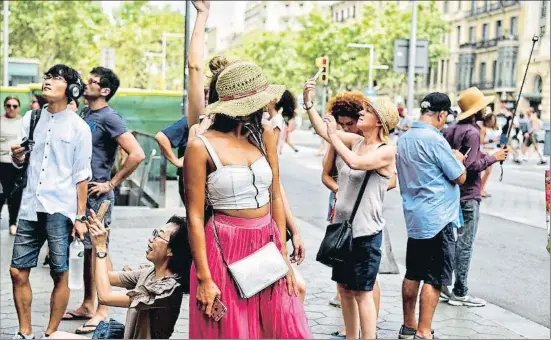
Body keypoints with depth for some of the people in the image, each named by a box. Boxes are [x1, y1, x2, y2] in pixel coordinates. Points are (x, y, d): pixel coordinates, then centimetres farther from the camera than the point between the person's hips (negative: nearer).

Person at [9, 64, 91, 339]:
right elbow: (19, 162, 19)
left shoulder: (79, 127, -1)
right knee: (17, 271, 5)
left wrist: (80, 217, -4)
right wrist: (17, 156, -6)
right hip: (30, 207, 4)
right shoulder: (31, 118, 10)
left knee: (60, 275, 3)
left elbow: (81, 176, -1)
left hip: (60, 210, -4)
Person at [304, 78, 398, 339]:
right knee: (344, 287, 15)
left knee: (362, 292, 0)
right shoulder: (355, 141, 5)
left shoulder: (387, 151, -13)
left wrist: (333, 135, -19)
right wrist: (308, 103, -10)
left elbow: (356, 162, -28)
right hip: (342, 225, 7)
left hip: (366, 231, -7)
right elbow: (322, 130, 1)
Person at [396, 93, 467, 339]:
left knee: (413, 274, 14)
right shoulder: (435, 140, -17)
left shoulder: (404, 139, 9)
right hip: (438, 219, -8)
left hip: (414, 217, 8)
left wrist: (450, 159, 16)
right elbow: (460, 177, -11)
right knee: (434, 278, -2)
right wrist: (458, 159, 8)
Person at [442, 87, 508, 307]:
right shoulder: (472, 132, -16)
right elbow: (471, 165, -22)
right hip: (468, 196, -9)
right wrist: (493, 157, -11)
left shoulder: (451, 130, 10)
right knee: (464, 244, -2)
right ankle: (460, 293, 3)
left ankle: (443, 285, 19)